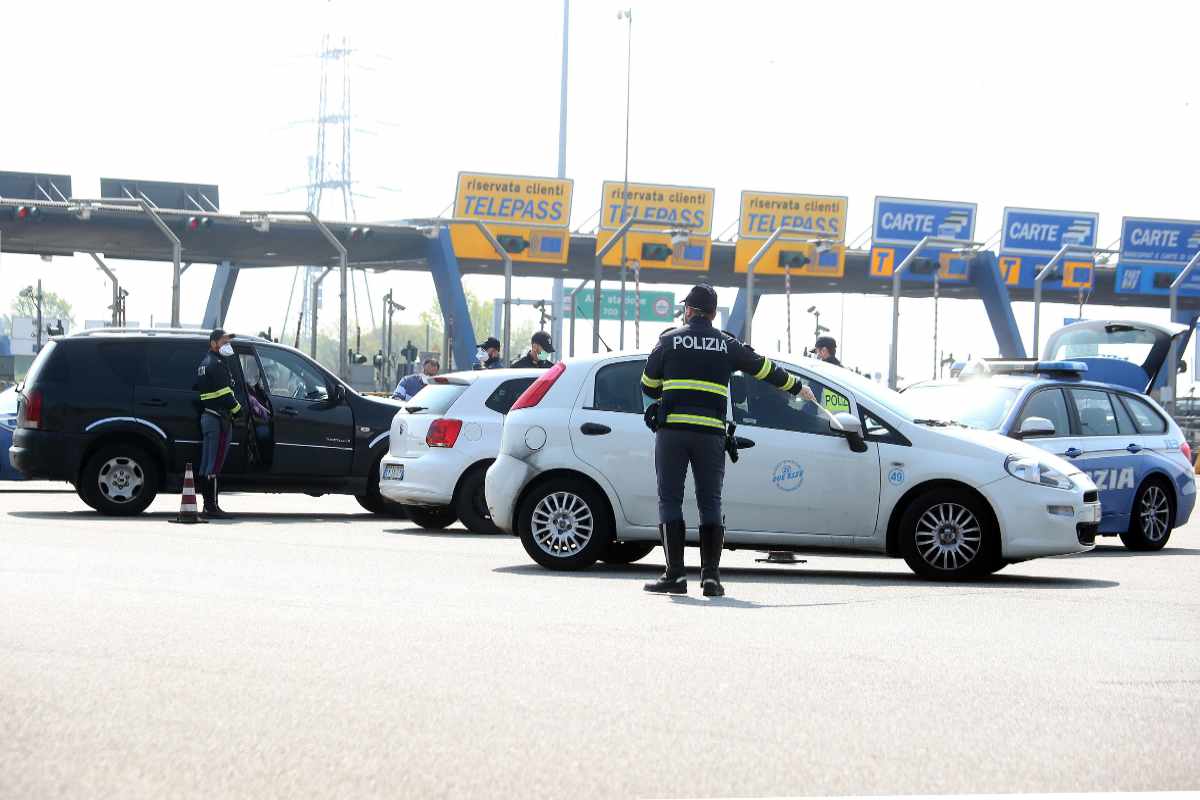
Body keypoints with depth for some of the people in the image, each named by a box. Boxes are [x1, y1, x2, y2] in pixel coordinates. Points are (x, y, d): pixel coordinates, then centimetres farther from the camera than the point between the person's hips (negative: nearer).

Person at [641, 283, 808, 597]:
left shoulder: (669, 340, 6)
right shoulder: (727, 344, 10)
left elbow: (648, 387, 11)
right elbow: (764, 368, 20)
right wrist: (797, 387, 35)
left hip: (672, 429, -1)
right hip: (711, 432, 1)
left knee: (670, 500, 1)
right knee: (710, 503, 5)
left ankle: (675, 574, -6)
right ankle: (711, 575, -3)